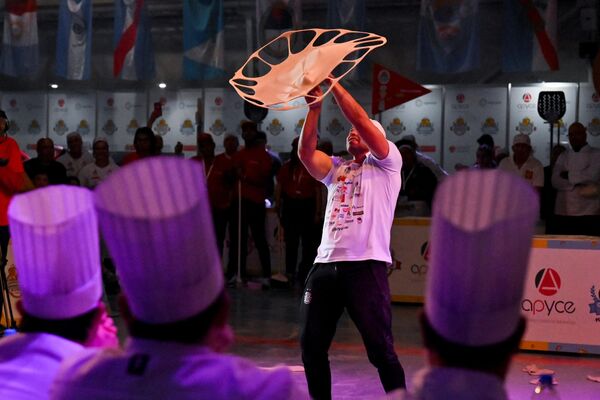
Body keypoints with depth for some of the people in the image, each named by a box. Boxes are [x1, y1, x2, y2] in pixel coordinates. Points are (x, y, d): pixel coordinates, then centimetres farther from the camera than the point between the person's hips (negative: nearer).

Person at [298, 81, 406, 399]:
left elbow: (361, 120, -7)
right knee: (311, 345, 10)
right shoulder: (336, 169, 22)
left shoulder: (387, 163, 6)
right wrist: (315, 106, -4)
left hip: (366, 265, -6)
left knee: (380, 348, -4)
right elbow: (305, 151, 4)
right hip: (325, 265, 6)